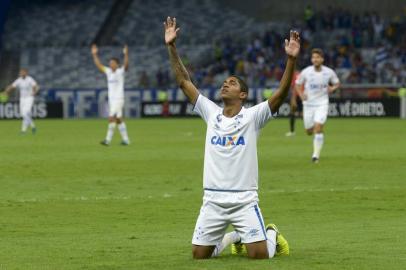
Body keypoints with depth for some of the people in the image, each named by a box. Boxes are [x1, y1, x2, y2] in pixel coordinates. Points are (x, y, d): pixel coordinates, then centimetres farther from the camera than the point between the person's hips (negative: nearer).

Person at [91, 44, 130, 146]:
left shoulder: (120, 72, -6)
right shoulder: (108, 71, 11)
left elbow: (126, 65, -23)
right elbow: (99, 65, 14)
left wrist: (126, 54, -36)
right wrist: (94, 54, 8)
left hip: (118, 99, -7)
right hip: (111, 99, 7)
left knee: (112, 118, -13)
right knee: (119, 120, 9)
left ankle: (108, 140, -15)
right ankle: (125, 139, 15)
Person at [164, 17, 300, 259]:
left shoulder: (252, 116, -4)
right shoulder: (211, 113, 7)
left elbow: (281, 94, -17)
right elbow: (184, 82, 7)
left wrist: (291, 60, -30)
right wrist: (172, 47, 0)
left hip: (244, 200, -4)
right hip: (213, 200, 4)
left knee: (259, 254, -12)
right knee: (199, 254, 3)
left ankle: (272, 234, 25)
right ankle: (231, 237, 34)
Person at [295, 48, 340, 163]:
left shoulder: (329, 72, -5)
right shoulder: (306, 72, -7)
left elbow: (337, 83, 12)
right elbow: (298, 84, 6)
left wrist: (333, 88, -11)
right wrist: (301, 95, -12)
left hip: (322, 103, -2)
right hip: (308, 104, 2)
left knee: (318, 128, -17)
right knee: (309, 131, 8)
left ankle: (316, 154, -10)